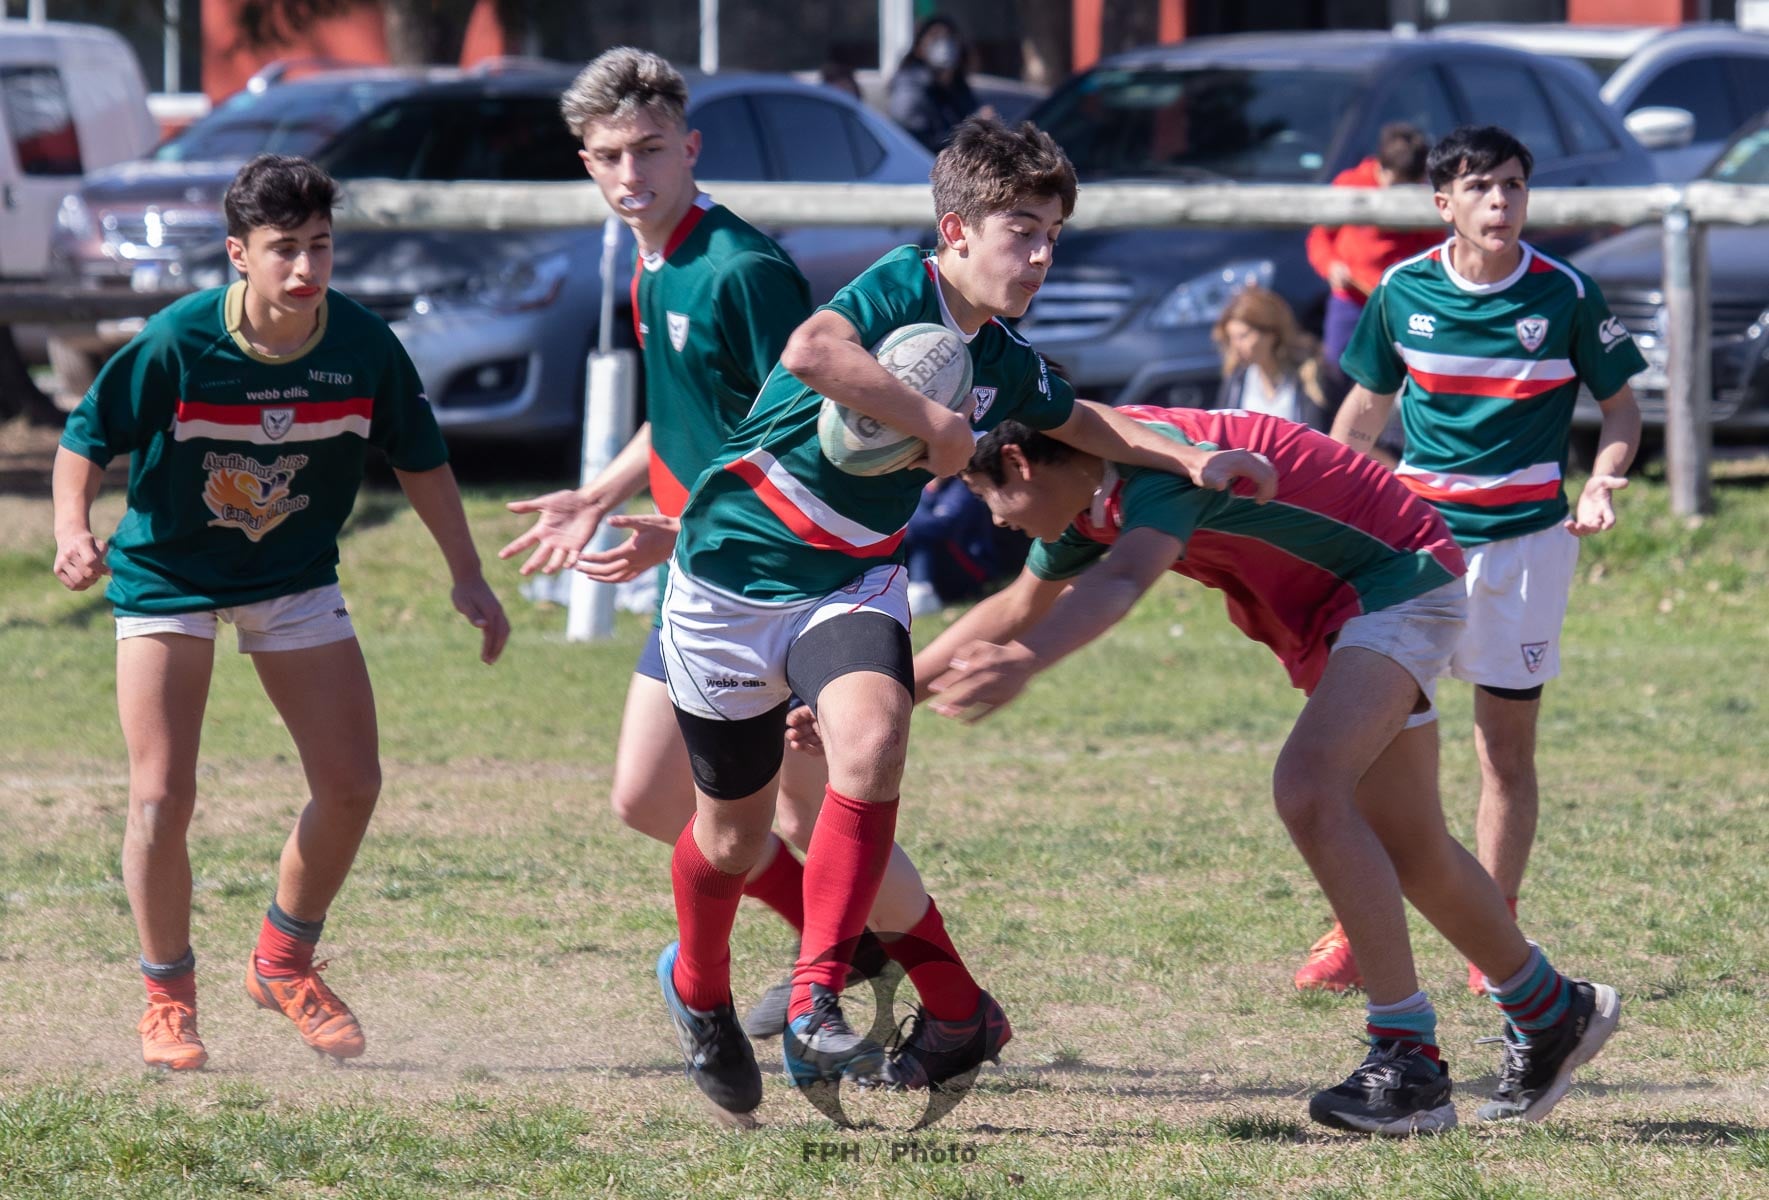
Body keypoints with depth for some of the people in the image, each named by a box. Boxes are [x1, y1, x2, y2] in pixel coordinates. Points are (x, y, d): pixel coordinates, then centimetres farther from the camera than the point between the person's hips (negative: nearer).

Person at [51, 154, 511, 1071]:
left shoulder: (364, 345, -14)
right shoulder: (176, 344, -23)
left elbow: (419, 458, 2)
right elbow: (86, 437, -11)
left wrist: (466, 575, 3)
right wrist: (72, 530, -28)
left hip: (295, 581, 3)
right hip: (167, 575, -3)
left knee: (351, 784, -1)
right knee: (162, 799, -11)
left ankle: (284, 961, 22)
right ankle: (167, 996, 9)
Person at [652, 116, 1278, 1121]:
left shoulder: (1004, 361, 2)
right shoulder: (898, 292, -20)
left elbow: (1076, 420, 26)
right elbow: (811, 353, -43)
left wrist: (1188, 458, 15)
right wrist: (937, 424, -35)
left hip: (853, 582, 4)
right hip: (735, 574, -4)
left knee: (872, 745, -28)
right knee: (735, 834, 9)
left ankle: (817, 1004, -24)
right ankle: (699, 986, 41)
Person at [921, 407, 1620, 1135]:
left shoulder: (1156, 462, -30)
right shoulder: (1094, 497, 0)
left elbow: (1120, 582, -50)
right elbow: (1020, 607, 18)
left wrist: (1024, 664, -66)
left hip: (1398, 583, -10)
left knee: (1308, 791, -27)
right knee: (1408, 849, 17)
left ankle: (1410, 1063, -25)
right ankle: (1553, 1013, 39)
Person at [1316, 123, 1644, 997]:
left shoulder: (1566, 296, -5)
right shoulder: (1402, 292, 0)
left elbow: (1620, 407, 3)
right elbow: (1365, 408, 15)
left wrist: (1600, 484, -15)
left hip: (1524, 535, -1)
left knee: (1507, 744, 4)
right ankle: (1356, 934, 3)